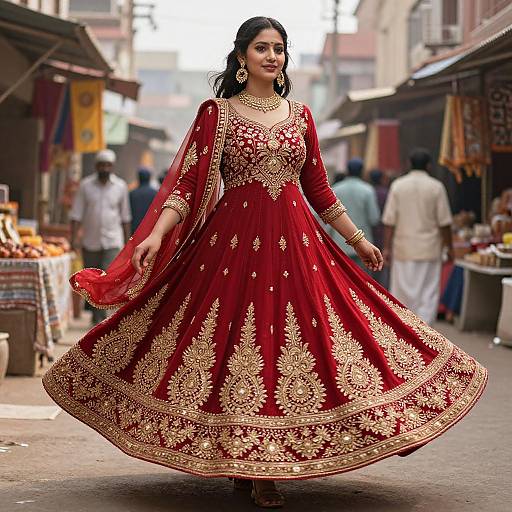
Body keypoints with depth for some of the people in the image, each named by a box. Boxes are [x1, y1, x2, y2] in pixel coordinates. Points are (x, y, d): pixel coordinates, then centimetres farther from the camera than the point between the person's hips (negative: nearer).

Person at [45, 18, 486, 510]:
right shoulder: (216, 112, 2)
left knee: (294, 341, 0)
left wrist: (358, 239, 20)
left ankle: (266, 466, 10)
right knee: (236, 341, -2)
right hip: (233, 242, -3)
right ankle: (248, 467, 11)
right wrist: (156, 235, -17)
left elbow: (318, 189, 18)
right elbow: (186, 183, -4)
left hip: (296, 243, 3)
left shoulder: (300, 114, 12)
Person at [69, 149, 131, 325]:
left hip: (113, 242, -1)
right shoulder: (85, 185, -1)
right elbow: (76, 214, -1)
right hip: (90, 242, 1)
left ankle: (100, 318, -13)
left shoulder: (120, 186, 2)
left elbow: (125, 217, 9)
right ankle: (96, 317, 26)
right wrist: (74, 238, -11)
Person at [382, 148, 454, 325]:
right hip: (429, 250, -1)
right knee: (428, 294, 3)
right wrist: (449, 247, 7)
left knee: (403, 293, 9)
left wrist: (386, 247, 2)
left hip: (403, 249, 1)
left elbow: (389, 221, -3)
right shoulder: (436, 187, -3)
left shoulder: (398, 185, 0)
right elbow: (444, 222, -3)